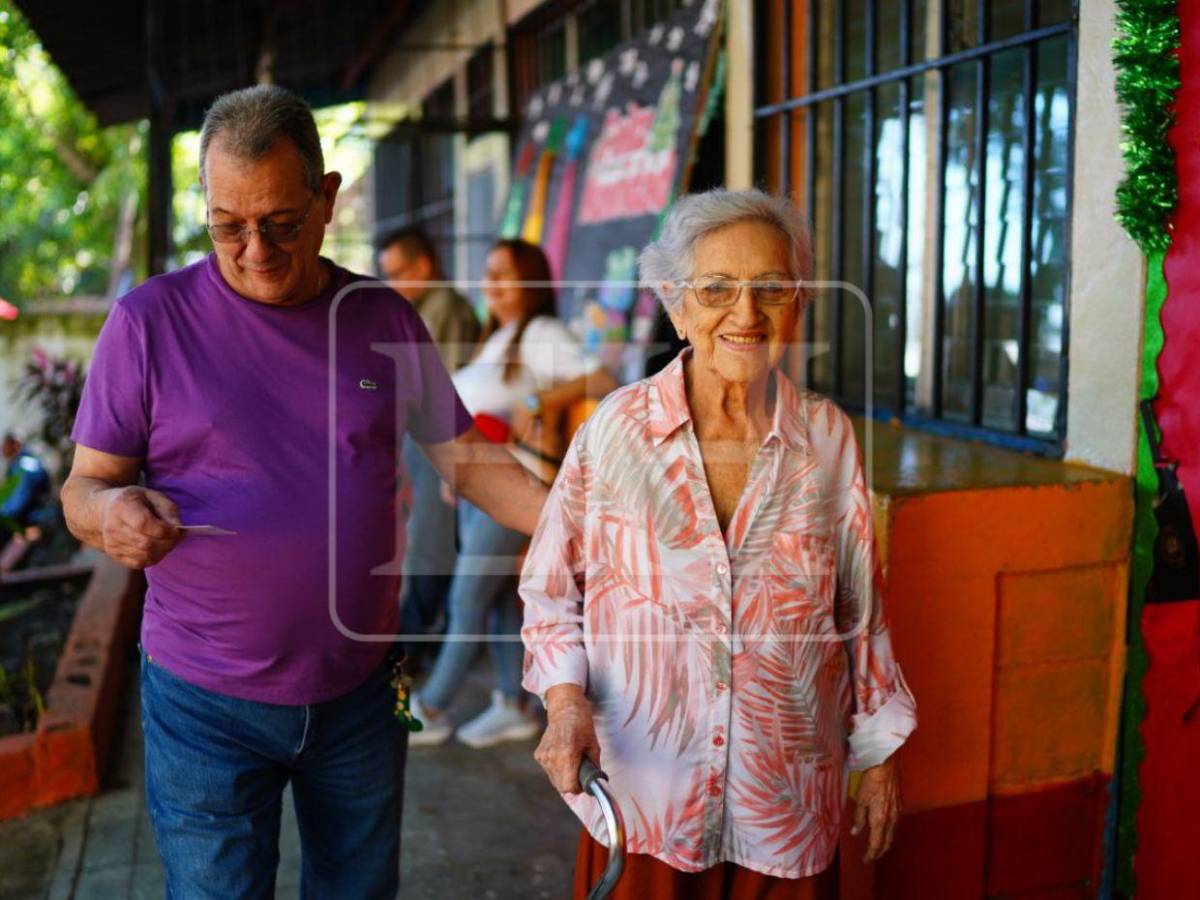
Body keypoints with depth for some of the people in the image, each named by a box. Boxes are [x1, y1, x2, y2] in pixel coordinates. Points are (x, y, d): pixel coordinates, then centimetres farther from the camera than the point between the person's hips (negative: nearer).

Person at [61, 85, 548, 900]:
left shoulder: (385, 318, 0)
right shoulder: (151, 319, -8)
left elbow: (466, 458, 3)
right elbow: (85, 486, -3)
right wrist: (112, 510, -26)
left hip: (362, 690, 3)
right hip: (207, 702, -2)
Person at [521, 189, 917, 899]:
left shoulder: (829, 438, -3)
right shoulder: (616, 428, -7)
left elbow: (861, 611, 5)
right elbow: (551, 590, 1)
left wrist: (880, 761, 9)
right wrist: (566, 702, -14)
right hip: (641, 795, -1)